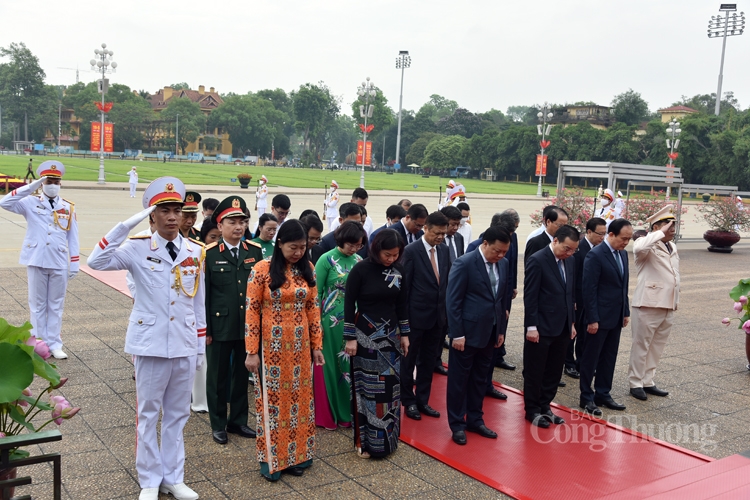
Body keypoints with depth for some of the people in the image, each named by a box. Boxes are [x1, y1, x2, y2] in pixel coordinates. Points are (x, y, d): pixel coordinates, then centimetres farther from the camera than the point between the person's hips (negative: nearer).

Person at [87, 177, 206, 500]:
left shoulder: (196, 252, 3)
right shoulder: (138, 248, -7)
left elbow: (199, 303, 7)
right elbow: (96, 262, -24)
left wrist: (201, 346, 8)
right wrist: (126, 225, -27)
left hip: (185, 346, 3)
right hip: (150, 345, -3)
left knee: (177, 414, 14)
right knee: (148, 414, 9)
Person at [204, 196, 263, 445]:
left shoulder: (255, 251, 2)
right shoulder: (209, 254, -7)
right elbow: (203, 294, -6)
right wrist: (205, 329, -8)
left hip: (248, 326, 3)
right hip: (219, 326, -3)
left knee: (242, 374, 15)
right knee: (218, 376, 11)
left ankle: (238, 421, 30)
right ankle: (218, 424, 26)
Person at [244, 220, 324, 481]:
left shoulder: (308, 269, 3)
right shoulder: (262, 270, -10)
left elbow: (313, 308, 7)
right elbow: (252, 311, -9)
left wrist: (317, 344, 6)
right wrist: (252, 351, -10)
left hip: (300, 346, 4)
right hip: (272, 346, -4)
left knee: (299, 397, 11)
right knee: (272, 399, 6)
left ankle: (295, 454, 25)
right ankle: (271, 457, 20)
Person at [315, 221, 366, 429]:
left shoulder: (358, 261, 4)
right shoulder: (327, 260, -10)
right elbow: (316, 293, -8)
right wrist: (316, 323, -9)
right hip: (331, 321, -4)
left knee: (351, 365, 10)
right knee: (329, 365, 6)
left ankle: (347, 411, 24)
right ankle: (327, 414, 19)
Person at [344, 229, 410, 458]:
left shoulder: (398, 271, 0)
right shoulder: (361, 269, -14)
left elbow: (402, 304, 9)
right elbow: (349, 304, -10)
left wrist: (404, 334, 10)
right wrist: (350, 338, -11)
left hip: (390, 334, 5)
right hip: (366, 335, -4)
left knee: (390, 386, 9)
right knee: (368, 387, 2)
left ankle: (386, 437, 23)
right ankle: (365, 440, 14)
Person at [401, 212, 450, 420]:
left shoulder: (444, 250, 5)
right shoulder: (411, 251, -13)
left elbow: (447, 281, 10)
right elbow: (405, 285, -11)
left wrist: (446, 310, 6)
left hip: (438, 316, 6)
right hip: (416, 315, -5)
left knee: (428, 361, 15)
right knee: (408, 361, 9)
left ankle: (422, 400, 28)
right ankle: (409, 401, 24)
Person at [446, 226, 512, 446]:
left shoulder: (503, 264, 5)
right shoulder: (464, 263, -15)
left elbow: (503, 297, 12)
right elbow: (453, 301, -15)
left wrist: (501, 329, 11)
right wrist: (457, 333, -17)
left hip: (489, 332, 6)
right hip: (467, 331, -6)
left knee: (480, 378, 16)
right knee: (459, 378, 6)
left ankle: (475, 420, 29)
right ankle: (457, 424, 18)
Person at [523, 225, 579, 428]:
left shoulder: (570, 261, 8)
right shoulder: (537, 260, -14)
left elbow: (571, 293, 15)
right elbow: (530, 296, -15)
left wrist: (572, 322, 13)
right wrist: (531, 326, -16)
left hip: (562, 327, 7)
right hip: (541, 327, -7)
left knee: (554, 371, 14)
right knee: (535, 372, 6)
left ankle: (544, 407, 28)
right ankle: (532, 410, 20)